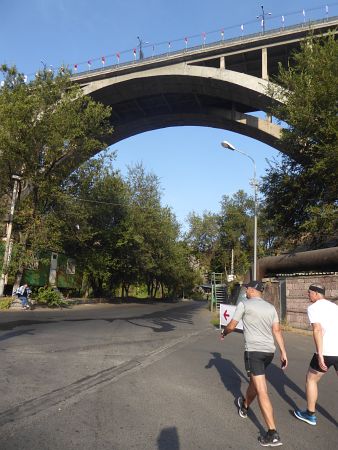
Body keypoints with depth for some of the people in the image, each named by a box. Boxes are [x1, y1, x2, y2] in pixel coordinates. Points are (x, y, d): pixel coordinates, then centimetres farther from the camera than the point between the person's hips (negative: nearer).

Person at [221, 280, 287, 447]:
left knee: (262, 392, -6)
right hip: (269, 351, 7)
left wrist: (224, 332, 21)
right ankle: (244, 406, 49)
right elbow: (277, 330, 6)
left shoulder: (244, 304, -5)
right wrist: (283, 352, 8)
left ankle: (273, 434, -7)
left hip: (254, 350, -7)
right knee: (254, 379, 27)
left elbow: (231, 326, 0)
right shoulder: (271, 307, 10)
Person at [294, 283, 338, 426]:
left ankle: (310, 414, 27)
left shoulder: (313, 307, -3)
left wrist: (320, 355, -20)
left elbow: (318, 330, -16)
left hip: (326, 352, -5)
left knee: (311, 379, 16)